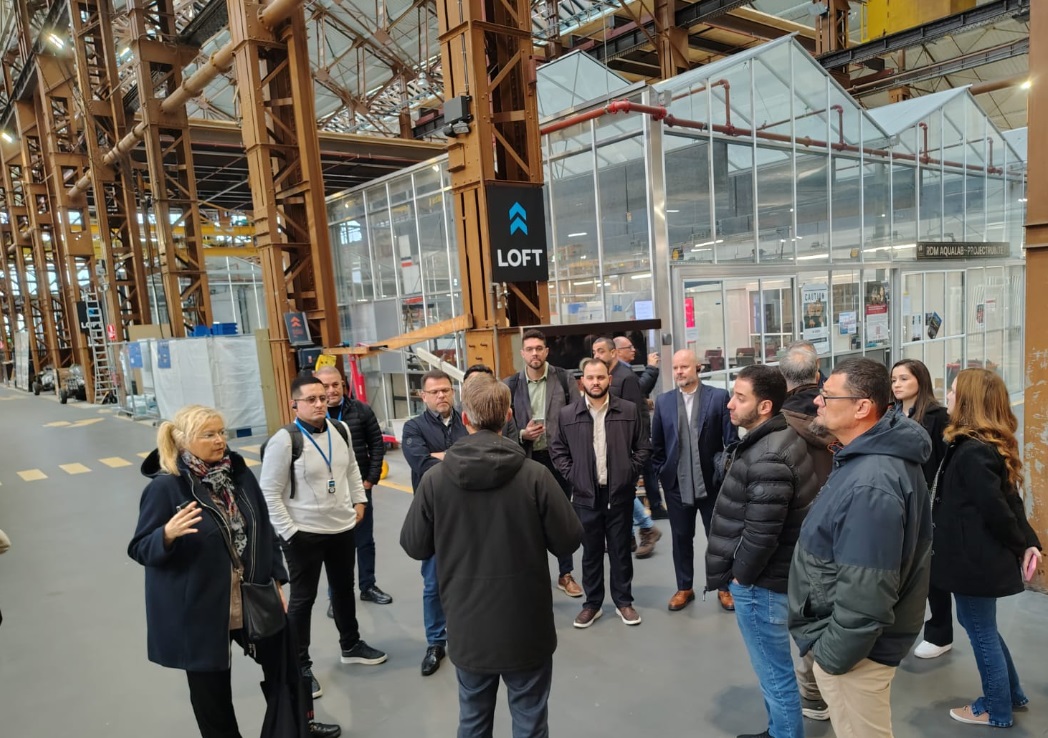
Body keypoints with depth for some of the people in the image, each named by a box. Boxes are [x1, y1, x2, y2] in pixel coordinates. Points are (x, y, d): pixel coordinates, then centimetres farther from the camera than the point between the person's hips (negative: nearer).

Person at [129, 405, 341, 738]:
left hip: (255, 599, 5)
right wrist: (168, 534, -33)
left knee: (285, 660, 20)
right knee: (211, 686, 13)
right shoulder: (165, 486, -16)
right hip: (201, 609, -5)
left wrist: (276, 581, 6)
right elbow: (140, 549, -11)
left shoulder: (238, 472, -2)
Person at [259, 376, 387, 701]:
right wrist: (288, 531, -17)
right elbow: (269, 493, -16)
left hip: (343, 527, 6)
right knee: (302, 599, 9)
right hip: (304, 534, -6)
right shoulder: (284, 441, -20)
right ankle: (300, 666, 26)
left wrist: (359, 501, 11)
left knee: (344, 589, 22)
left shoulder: (340, 430, 0)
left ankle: (351, 646, 42)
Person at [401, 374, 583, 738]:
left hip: (468, 627, 2)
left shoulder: (434, 479, -13)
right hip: (526, 627, -1)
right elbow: (568, 541, -10)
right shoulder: (534, 475, -18)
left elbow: (414, 546, -2)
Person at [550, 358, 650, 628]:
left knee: (621, 550, 11)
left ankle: (624, 601, 26)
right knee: (591, 552, 11)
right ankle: (592, 603, 24)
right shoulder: (567, 414, -1)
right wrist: (572, 475, -2)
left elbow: (642, 446, 6)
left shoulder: (628, 410, -1)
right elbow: (557, 450, 7)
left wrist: (631, 472, -2)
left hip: (620, 493, 0)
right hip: (585, 495, 0)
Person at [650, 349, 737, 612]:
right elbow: (657, 444, 9)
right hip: (676, 483, 2)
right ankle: (684, 588, 28)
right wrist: (662, 473, 6)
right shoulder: (663, 401, 2)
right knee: (681, 538, 13)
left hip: (712, 481, -2)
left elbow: (731, 439, -4)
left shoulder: (719, 396, -6)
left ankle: (724, 588, 28)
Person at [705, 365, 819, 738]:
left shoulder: (767, 459, -26)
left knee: (775, 673, 7)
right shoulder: (782, 439, 6)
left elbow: (761, 532, -27)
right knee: (773, 669, 24)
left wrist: (741, 574, -12)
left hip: (760, 582, -10)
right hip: (769, 575, 10)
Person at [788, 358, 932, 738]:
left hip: (855, 646, -10)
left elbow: (866, 593, -31)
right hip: (857, 635, 10)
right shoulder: (875, 454, 1)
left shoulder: (869, 486, -32)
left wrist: (831, 654, -19)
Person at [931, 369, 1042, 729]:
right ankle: (1012, 694, 39)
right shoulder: (989, 444, 7)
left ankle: (997, 710, 26)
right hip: (979, 554, 10)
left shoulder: (973, 452, -25)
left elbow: (996, 509, -24)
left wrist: (1021, 545, -8)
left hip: (975, 557, -10)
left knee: (981, 632, 8)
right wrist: (1029, 542, 4)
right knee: (979, 626, 24)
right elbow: (1007, 499, 8)